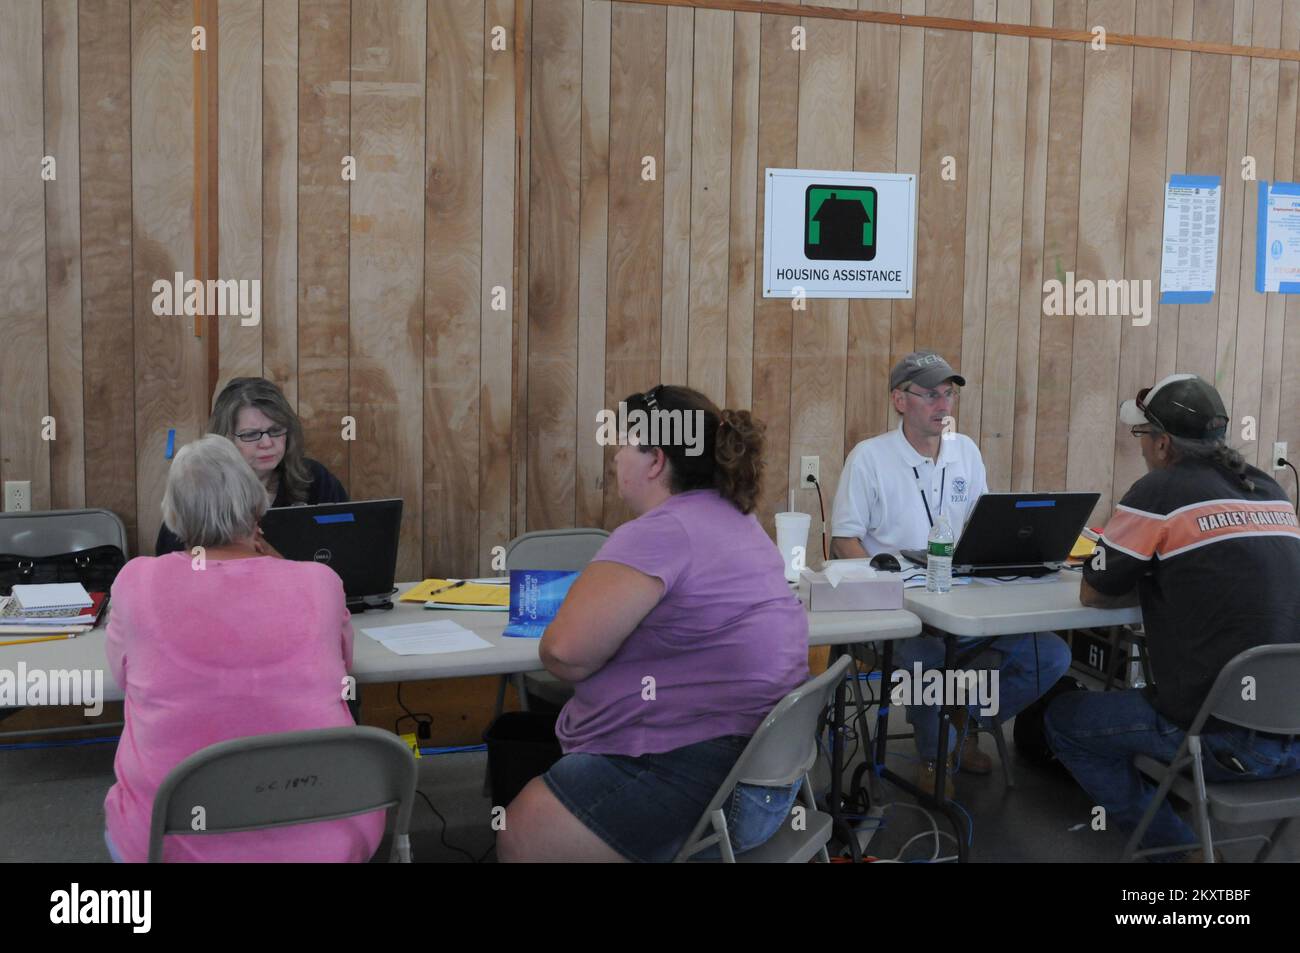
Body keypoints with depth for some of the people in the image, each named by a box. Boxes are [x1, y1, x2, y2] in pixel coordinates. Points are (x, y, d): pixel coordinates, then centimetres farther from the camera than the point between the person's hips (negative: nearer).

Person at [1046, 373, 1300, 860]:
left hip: (1229, 739, -7)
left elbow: (1092, 593, 2)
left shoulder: (1160, 491, -9)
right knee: (1153, 697, 33)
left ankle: (1179, 846, 14)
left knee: (1065, 719, 14)